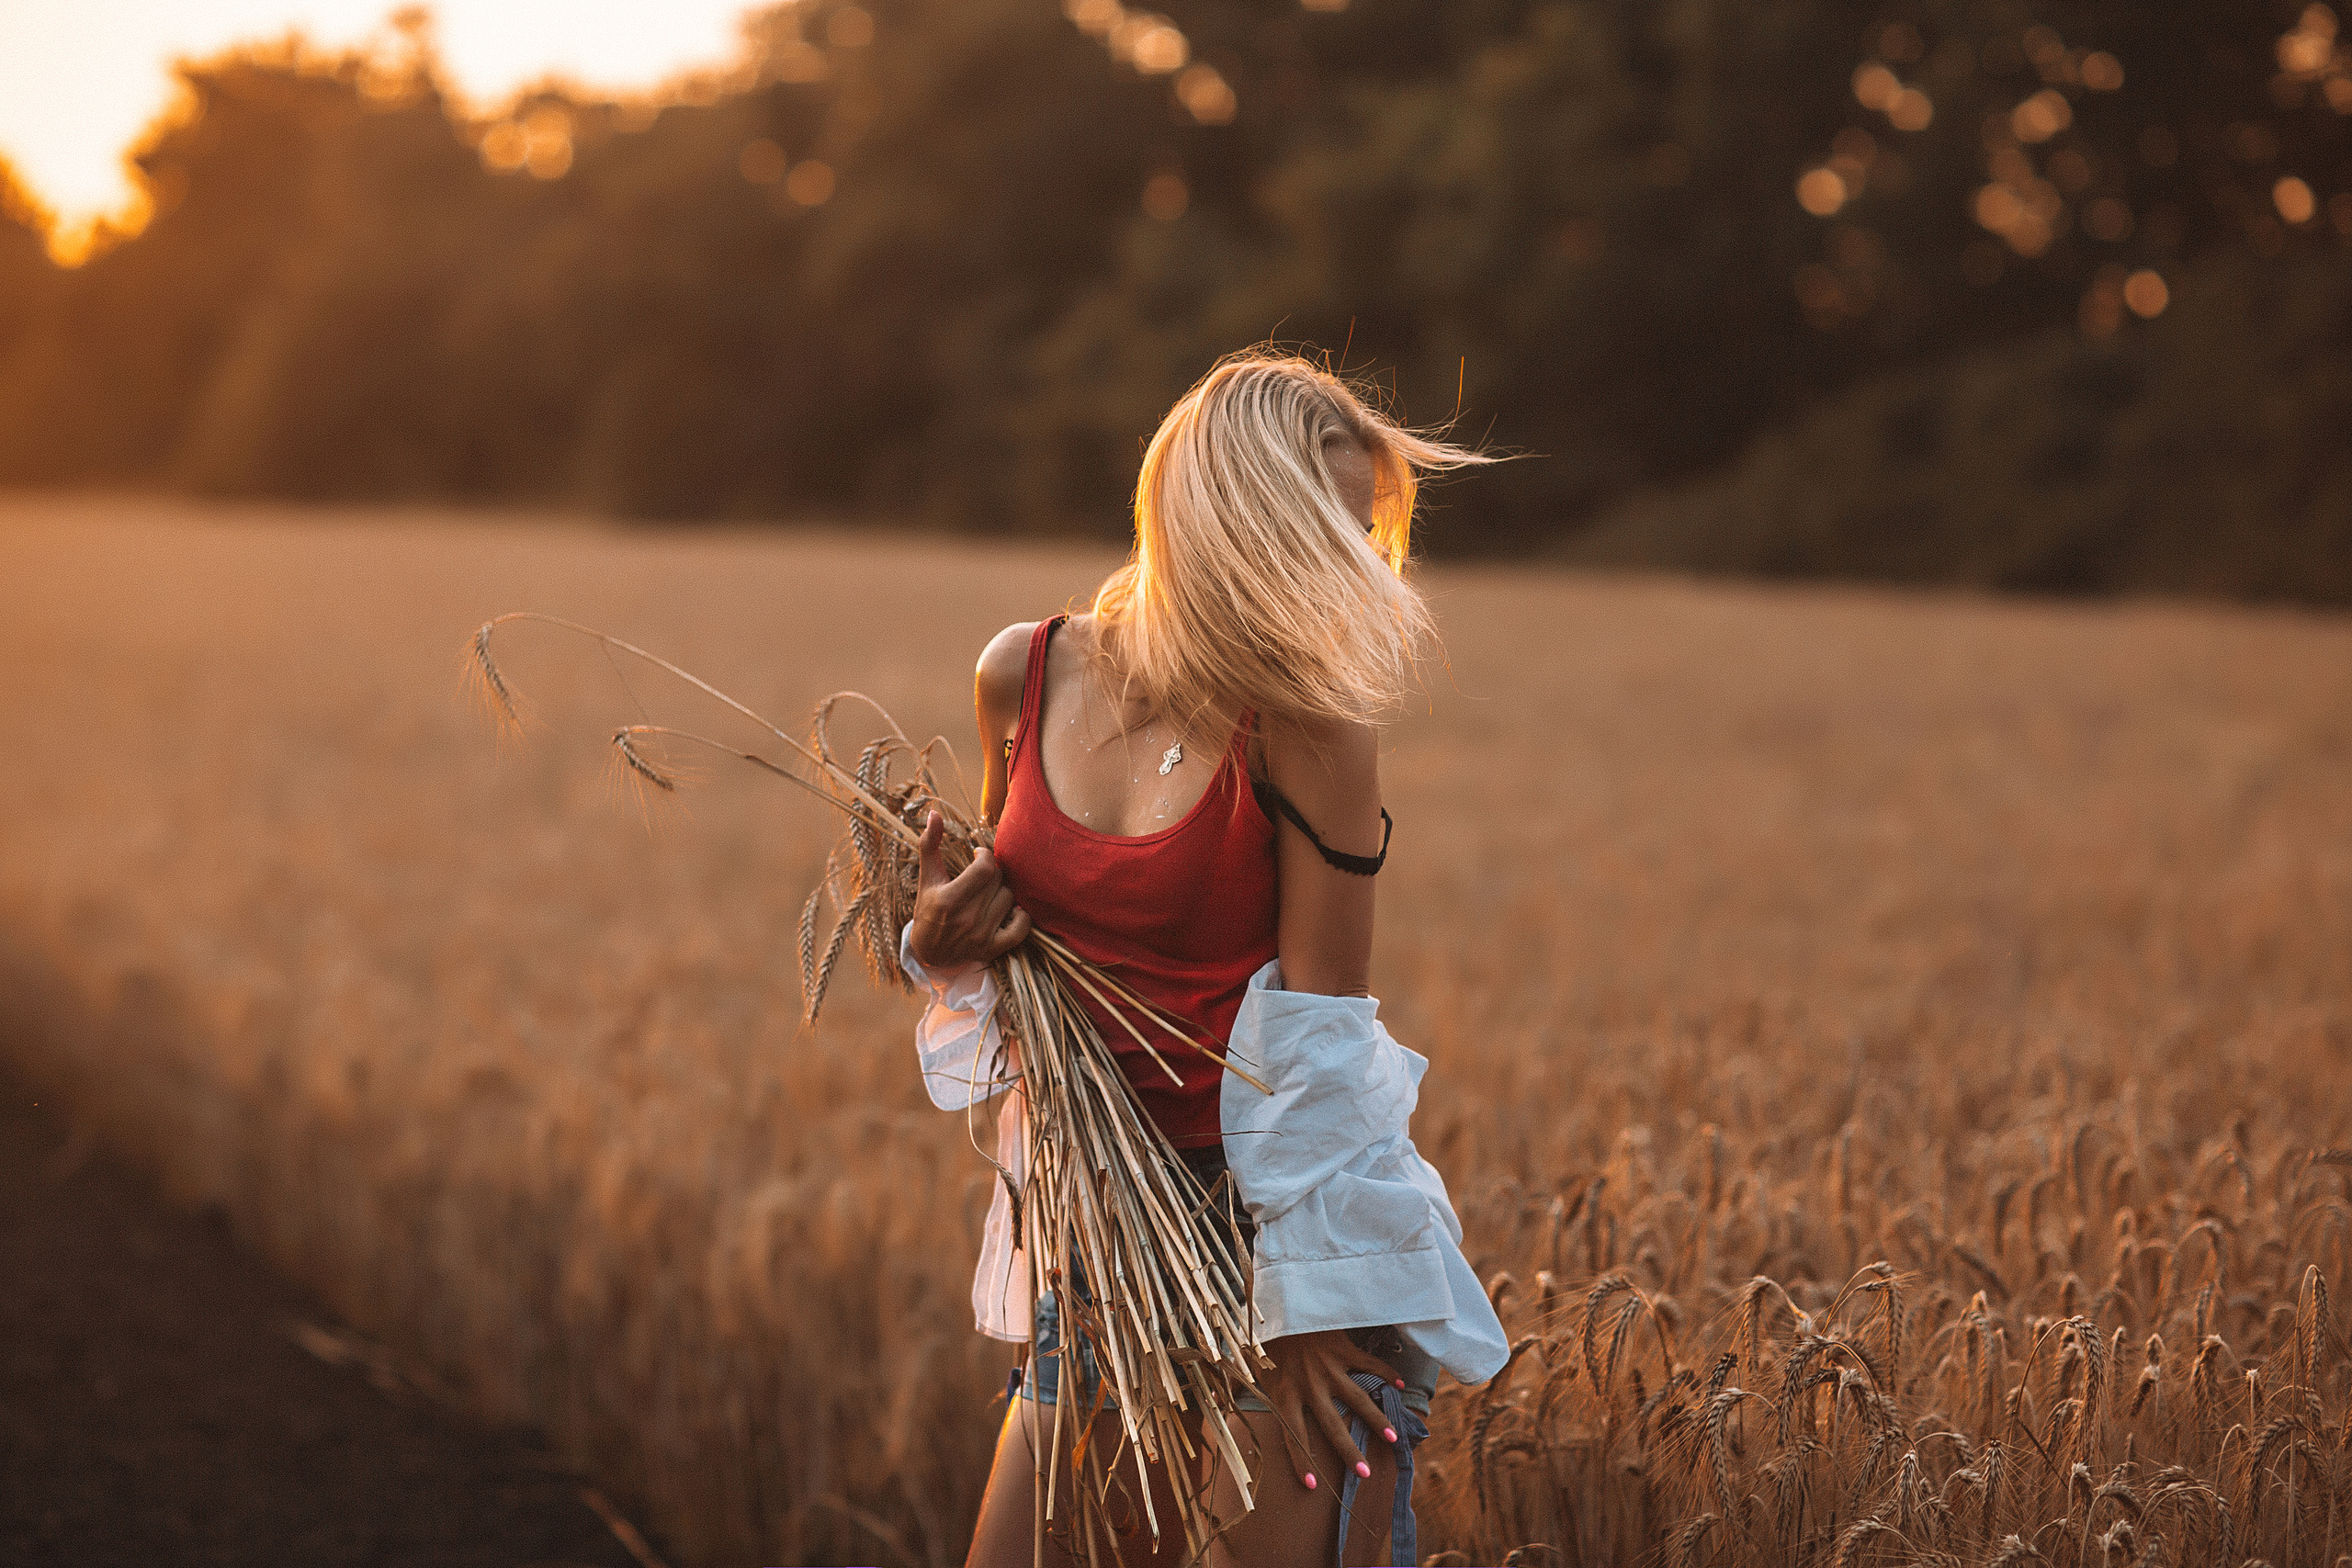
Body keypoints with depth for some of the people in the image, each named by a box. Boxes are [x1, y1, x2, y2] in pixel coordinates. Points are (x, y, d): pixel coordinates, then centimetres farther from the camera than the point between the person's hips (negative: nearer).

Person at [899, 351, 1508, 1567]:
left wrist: (1305, 1311, -15)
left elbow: (1321, 1030, -13)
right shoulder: (1023, 676, 1)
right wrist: (939, 945, -4)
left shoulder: (1304, 724, -13)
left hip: (1284, 1218, -4)